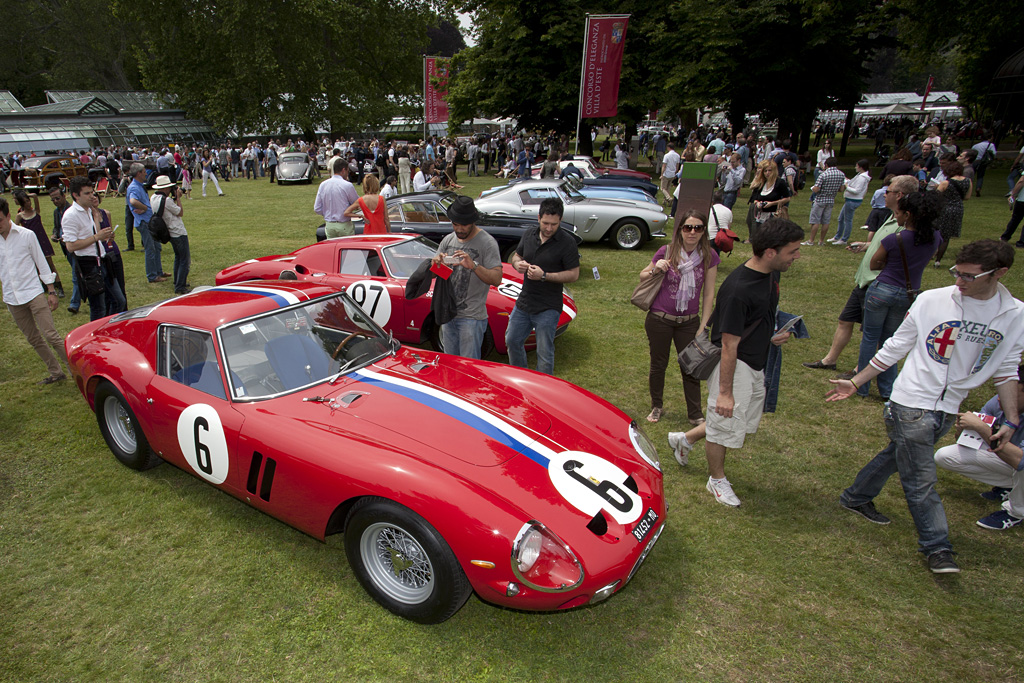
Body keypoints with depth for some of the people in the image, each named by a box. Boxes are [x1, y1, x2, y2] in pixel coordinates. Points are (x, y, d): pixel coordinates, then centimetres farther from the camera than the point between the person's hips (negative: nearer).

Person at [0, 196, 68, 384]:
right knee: (33, 339, 9)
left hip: (33, 293, -4)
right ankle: (56, 372, 18)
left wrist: (51, 292, 0)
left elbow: (41, 263, 2)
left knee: (50, 334, -11)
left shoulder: (26, 235, -3)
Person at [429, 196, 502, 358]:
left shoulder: (487, 242, -9)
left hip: (472, 317, -6)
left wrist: (473, 265, -32)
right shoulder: (448, 240, 9)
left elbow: (497, 279, -17)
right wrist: (436, 262, -12)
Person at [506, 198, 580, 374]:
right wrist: (517, 264, -6)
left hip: (548, 308, -6)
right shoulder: (529, 235, 5)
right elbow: (516, 255, 19)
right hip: (524, 302, 7)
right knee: (512, 341, 17)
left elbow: (574, 274, -14)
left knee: (544, 353, 1)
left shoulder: (567, 242, -12)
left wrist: (544, 275, -23)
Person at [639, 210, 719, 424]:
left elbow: (708, 294, -1)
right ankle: (657, 407, 34)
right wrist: (655, 270, -18)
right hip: (659, 319, -1)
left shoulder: (709, 257, -5)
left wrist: (703, 326, -3)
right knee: (658, 365, 13)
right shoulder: (666, 252, -8)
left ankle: (695, 414, 23)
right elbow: (642, 276, 4)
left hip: (689, 321, 1)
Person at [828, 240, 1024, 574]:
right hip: (911, 405, -3)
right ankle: (937, 547, 17)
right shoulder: (931, 301, -10)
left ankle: (857, 497, 40)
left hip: (948, 410, 4)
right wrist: (855, 383, 1)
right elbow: (895, 348, -1)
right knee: (922, 481, 0)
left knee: (896, 456, 19)